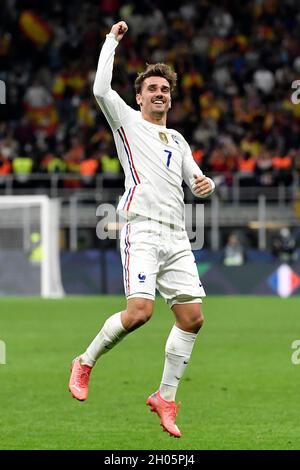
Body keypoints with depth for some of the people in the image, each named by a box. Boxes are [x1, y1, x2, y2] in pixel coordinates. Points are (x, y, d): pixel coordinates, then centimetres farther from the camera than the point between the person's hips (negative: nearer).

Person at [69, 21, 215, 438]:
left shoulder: (178, 140, 26)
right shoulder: (128, 122, 8)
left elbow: (194, 180, 27)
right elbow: (101, 90, -9)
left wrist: (205, 184, 3)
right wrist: (111, 41, 0)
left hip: (176, 235, 6)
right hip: (142, 228, -6)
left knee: (192, 318, -3)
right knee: (139, 311, -21)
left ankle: (165, 397, 8)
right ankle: (85, 363, 2)